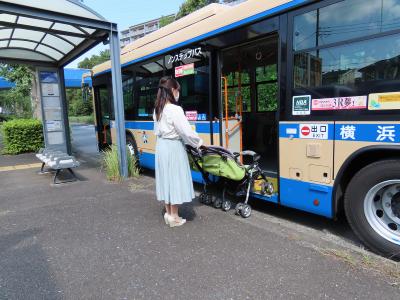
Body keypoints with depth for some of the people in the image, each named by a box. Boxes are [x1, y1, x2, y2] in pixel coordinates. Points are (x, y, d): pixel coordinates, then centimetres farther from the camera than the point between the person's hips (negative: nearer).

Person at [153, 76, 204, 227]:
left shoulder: (157, 110, 8)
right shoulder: (175, 110, -18)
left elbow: (157, 131, 12)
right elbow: (186, 131, -18)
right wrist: (199, 143, -3)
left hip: (161, 146, 8)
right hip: (173, 148, -8)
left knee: (166, 179, 14)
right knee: (175, 180, 3)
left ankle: (168, 213, 26)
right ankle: (174, 217, 14)